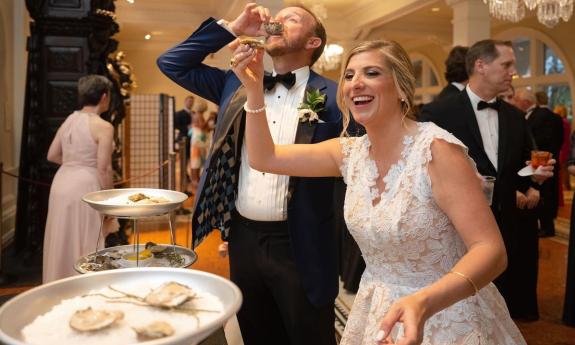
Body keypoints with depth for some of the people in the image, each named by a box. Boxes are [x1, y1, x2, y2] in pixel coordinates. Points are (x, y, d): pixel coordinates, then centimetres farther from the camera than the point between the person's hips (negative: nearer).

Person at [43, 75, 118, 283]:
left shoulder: (69, 121, 8)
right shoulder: (104, 127, -13)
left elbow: (52, 156, 14)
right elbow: (103, 169, -15)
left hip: (62, 183, 7)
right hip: (85, 187, -7)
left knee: (63, 243, 17)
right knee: (85, 245, 3)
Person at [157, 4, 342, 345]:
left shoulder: (332, 96, -6)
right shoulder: (237, 84, 8)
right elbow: (172, 63, 10)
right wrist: (232, 28, 2)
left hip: (298, 246, -4)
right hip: (243, 239, 5)